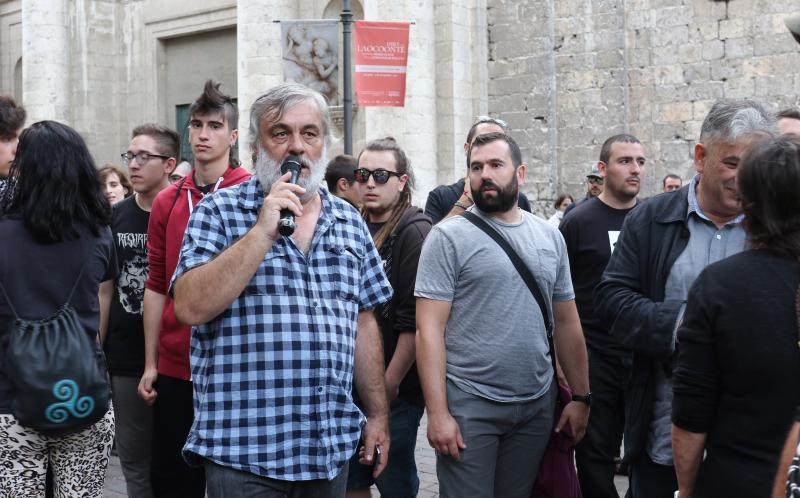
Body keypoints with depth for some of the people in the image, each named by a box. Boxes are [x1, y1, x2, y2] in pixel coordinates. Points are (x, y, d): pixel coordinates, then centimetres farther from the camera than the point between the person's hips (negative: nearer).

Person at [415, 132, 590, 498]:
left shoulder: (550, 237, 10)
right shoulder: (449, 237, -5)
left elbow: (566, 322, 15)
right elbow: (430, 329, -9)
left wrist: (580, 396, 11)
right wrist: (437, 412, -15)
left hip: (538, 405, 4)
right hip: (469, 405, -4)